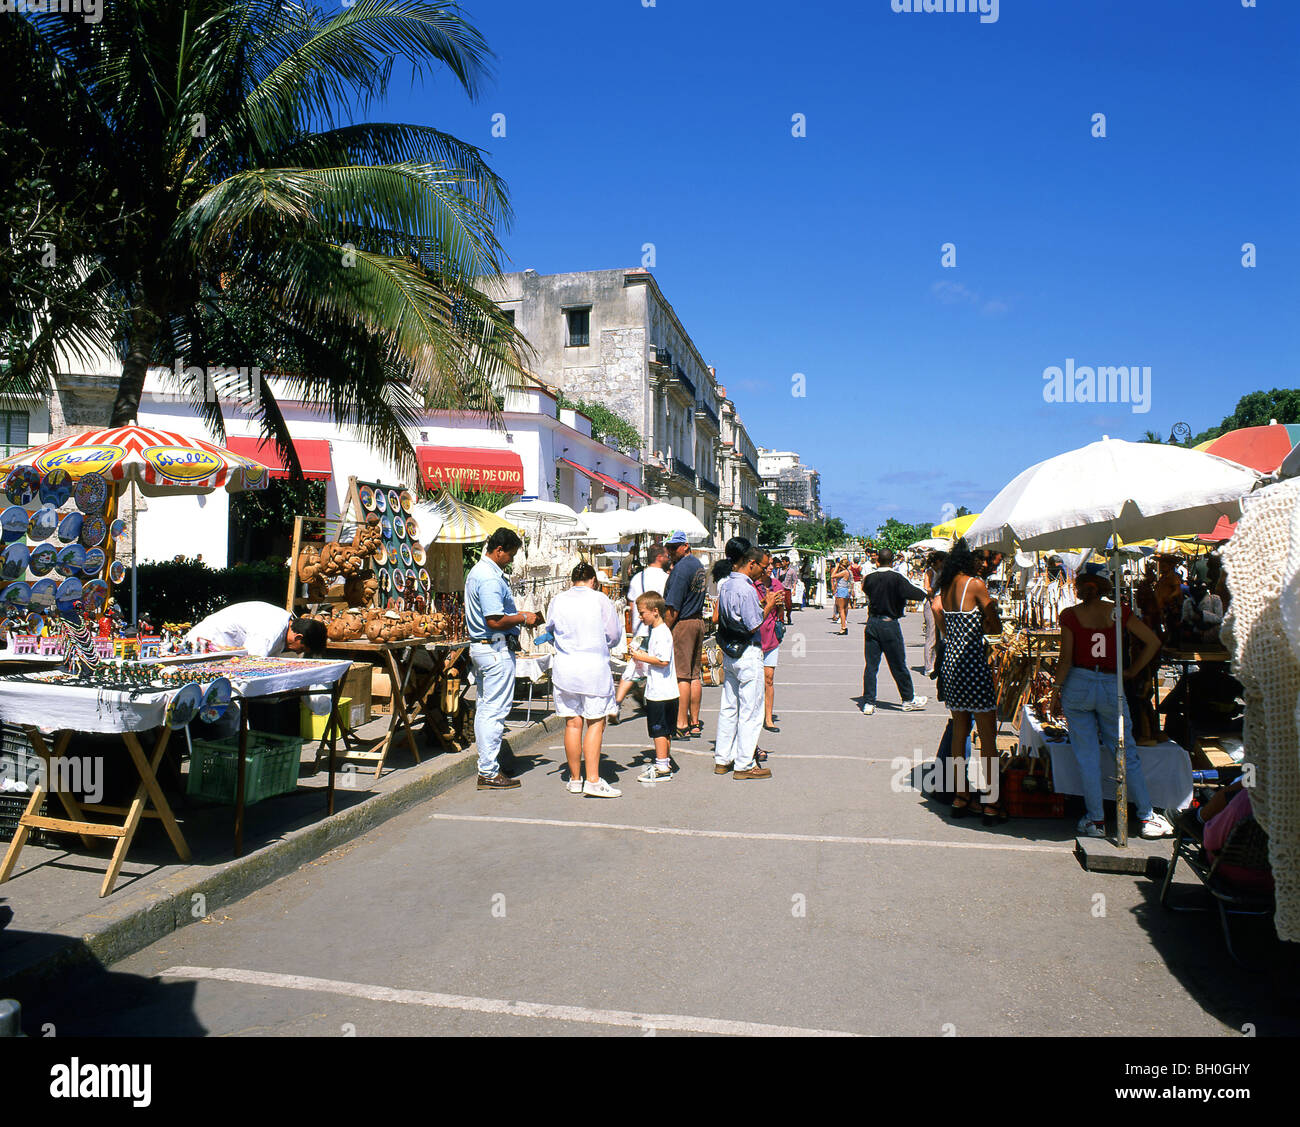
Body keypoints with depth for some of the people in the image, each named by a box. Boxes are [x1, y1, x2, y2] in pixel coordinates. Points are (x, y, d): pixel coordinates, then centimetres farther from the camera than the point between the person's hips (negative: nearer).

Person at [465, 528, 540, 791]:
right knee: (495, 710, -6)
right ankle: (489, 773, -1)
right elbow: (495, 621, -24)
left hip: (479, 648, 11)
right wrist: (523, 619, -11)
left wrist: (519, 614, 17)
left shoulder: (477, 572, 15)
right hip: (496, 650, -11)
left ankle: (485, 766, 23)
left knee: (484, 708, 14)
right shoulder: (490, 578, -19)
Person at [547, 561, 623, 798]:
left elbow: (550, 629, 16)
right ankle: (593, 780, -3)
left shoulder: (557, 600, 4)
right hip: (594, 667, -3)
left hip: (564, 667, 3)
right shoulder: (600, 600, -3)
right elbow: (615, 636, 1)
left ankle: (575, 779, 18)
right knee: (596, 723, 1)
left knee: (572, 723, 9)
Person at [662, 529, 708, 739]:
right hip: (699, 621, 9)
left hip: (682, 624, -9)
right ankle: (695, 723, 17)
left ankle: (681, 726, -4)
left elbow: (673, 608, -18)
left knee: (681, 676, -6)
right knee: (695, 674, 12)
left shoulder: (681, 568, -15)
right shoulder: (699, 565, 14)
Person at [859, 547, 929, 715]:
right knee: (898, 664, 8)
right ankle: (908, 699, 22)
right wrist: (926, 594, 5)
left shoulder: (869, 578, 1)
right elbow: (914, 593, -15)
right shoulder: (897, 578, -11)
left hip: (872, 624, 3)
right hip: (890, 624, -3)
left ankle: (868, 702, 5)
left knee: (870, 664, 6)